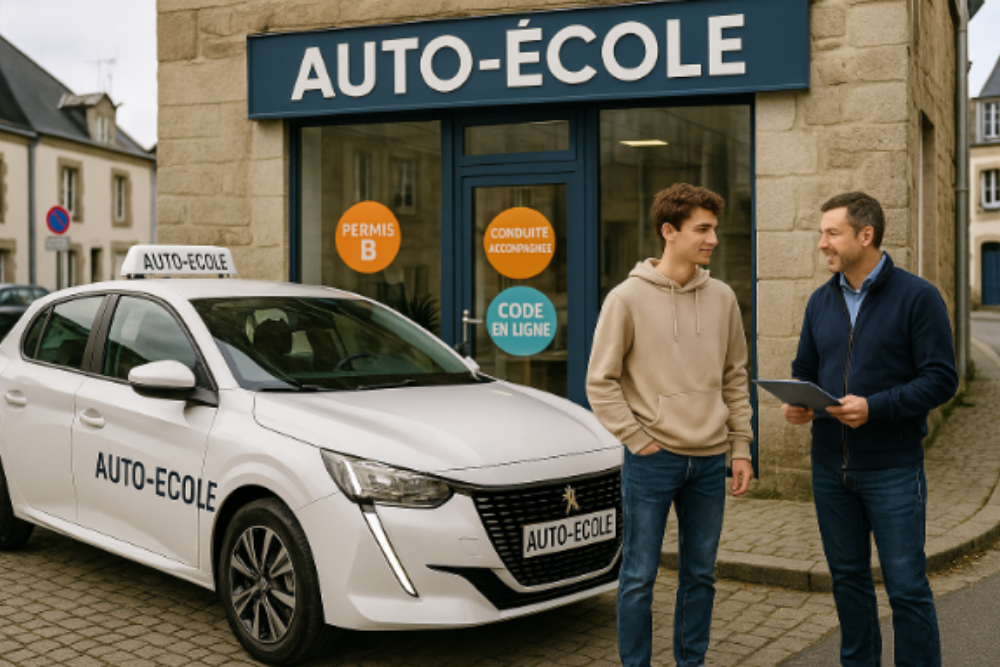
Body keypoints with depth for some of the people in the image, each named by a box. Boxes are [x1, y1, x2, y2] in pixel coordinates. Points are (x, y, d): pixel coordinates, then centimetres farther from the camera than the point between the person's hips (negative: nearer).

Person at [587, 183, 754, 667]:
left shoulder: (722, 298, 6)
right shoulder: (627, 298, -8)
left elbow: (735, 378, 12)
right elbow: (601, 381, -5)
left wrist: (741, 448, 8)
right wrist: (636, 439, -10)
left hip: (709, 462, 5)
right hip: (651, 460, -4)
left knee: (700, 574, 14)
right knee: (639, 576, 4)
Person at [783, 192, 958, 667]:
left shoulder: (916, 297, -8)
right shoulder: (822, 301, 9)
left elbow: (941, 379, -12)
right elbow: (805, 372, 15)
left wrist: (874, 407, -23)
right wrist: (796, 405, -7)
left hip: (892, 467, -5)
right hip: (830, 467, 6)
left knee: (907, 587, 1)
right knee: (848, 579, 15)